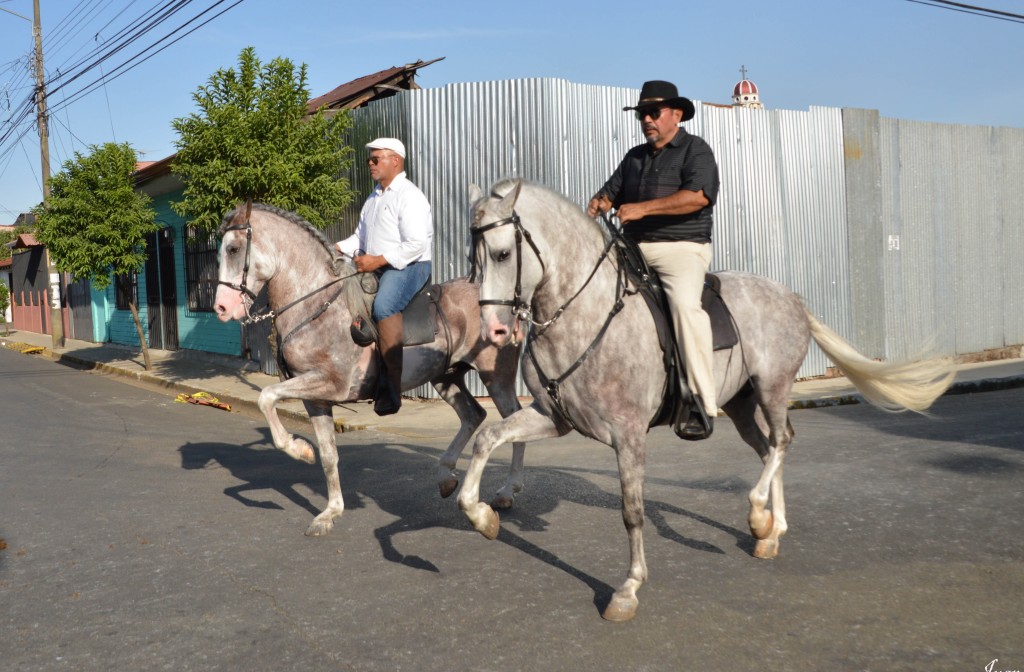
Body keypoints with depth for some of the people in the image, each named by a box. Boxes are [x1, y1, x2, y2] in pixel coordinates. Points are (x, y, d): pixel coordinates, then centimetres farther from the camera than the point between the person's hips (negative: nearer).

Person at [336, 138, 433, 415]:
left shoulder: (409, 196, -9)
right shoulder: (373, 198, 21)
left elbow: (416, 244, -19)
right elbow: (360, 237, 25)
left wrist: (377, 260, -22)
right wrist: (336, 248, 5)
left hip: (409, 267, -10)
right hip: (376, 268, 10)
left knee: (383, 306, -34)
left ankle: (393, 387, -33)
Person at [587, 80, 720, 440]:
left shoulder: (695, 150, 1)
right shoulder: (635, 157, 22)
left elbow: (699, 195, -16)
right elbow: (611, 191, 22)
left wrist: (642, 208, -22)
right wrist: (597, 205, -3)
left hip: (682, 249, -7)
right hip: (632, 249, 8)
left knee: (685, 303, -33)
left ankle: (703, 405, -29)